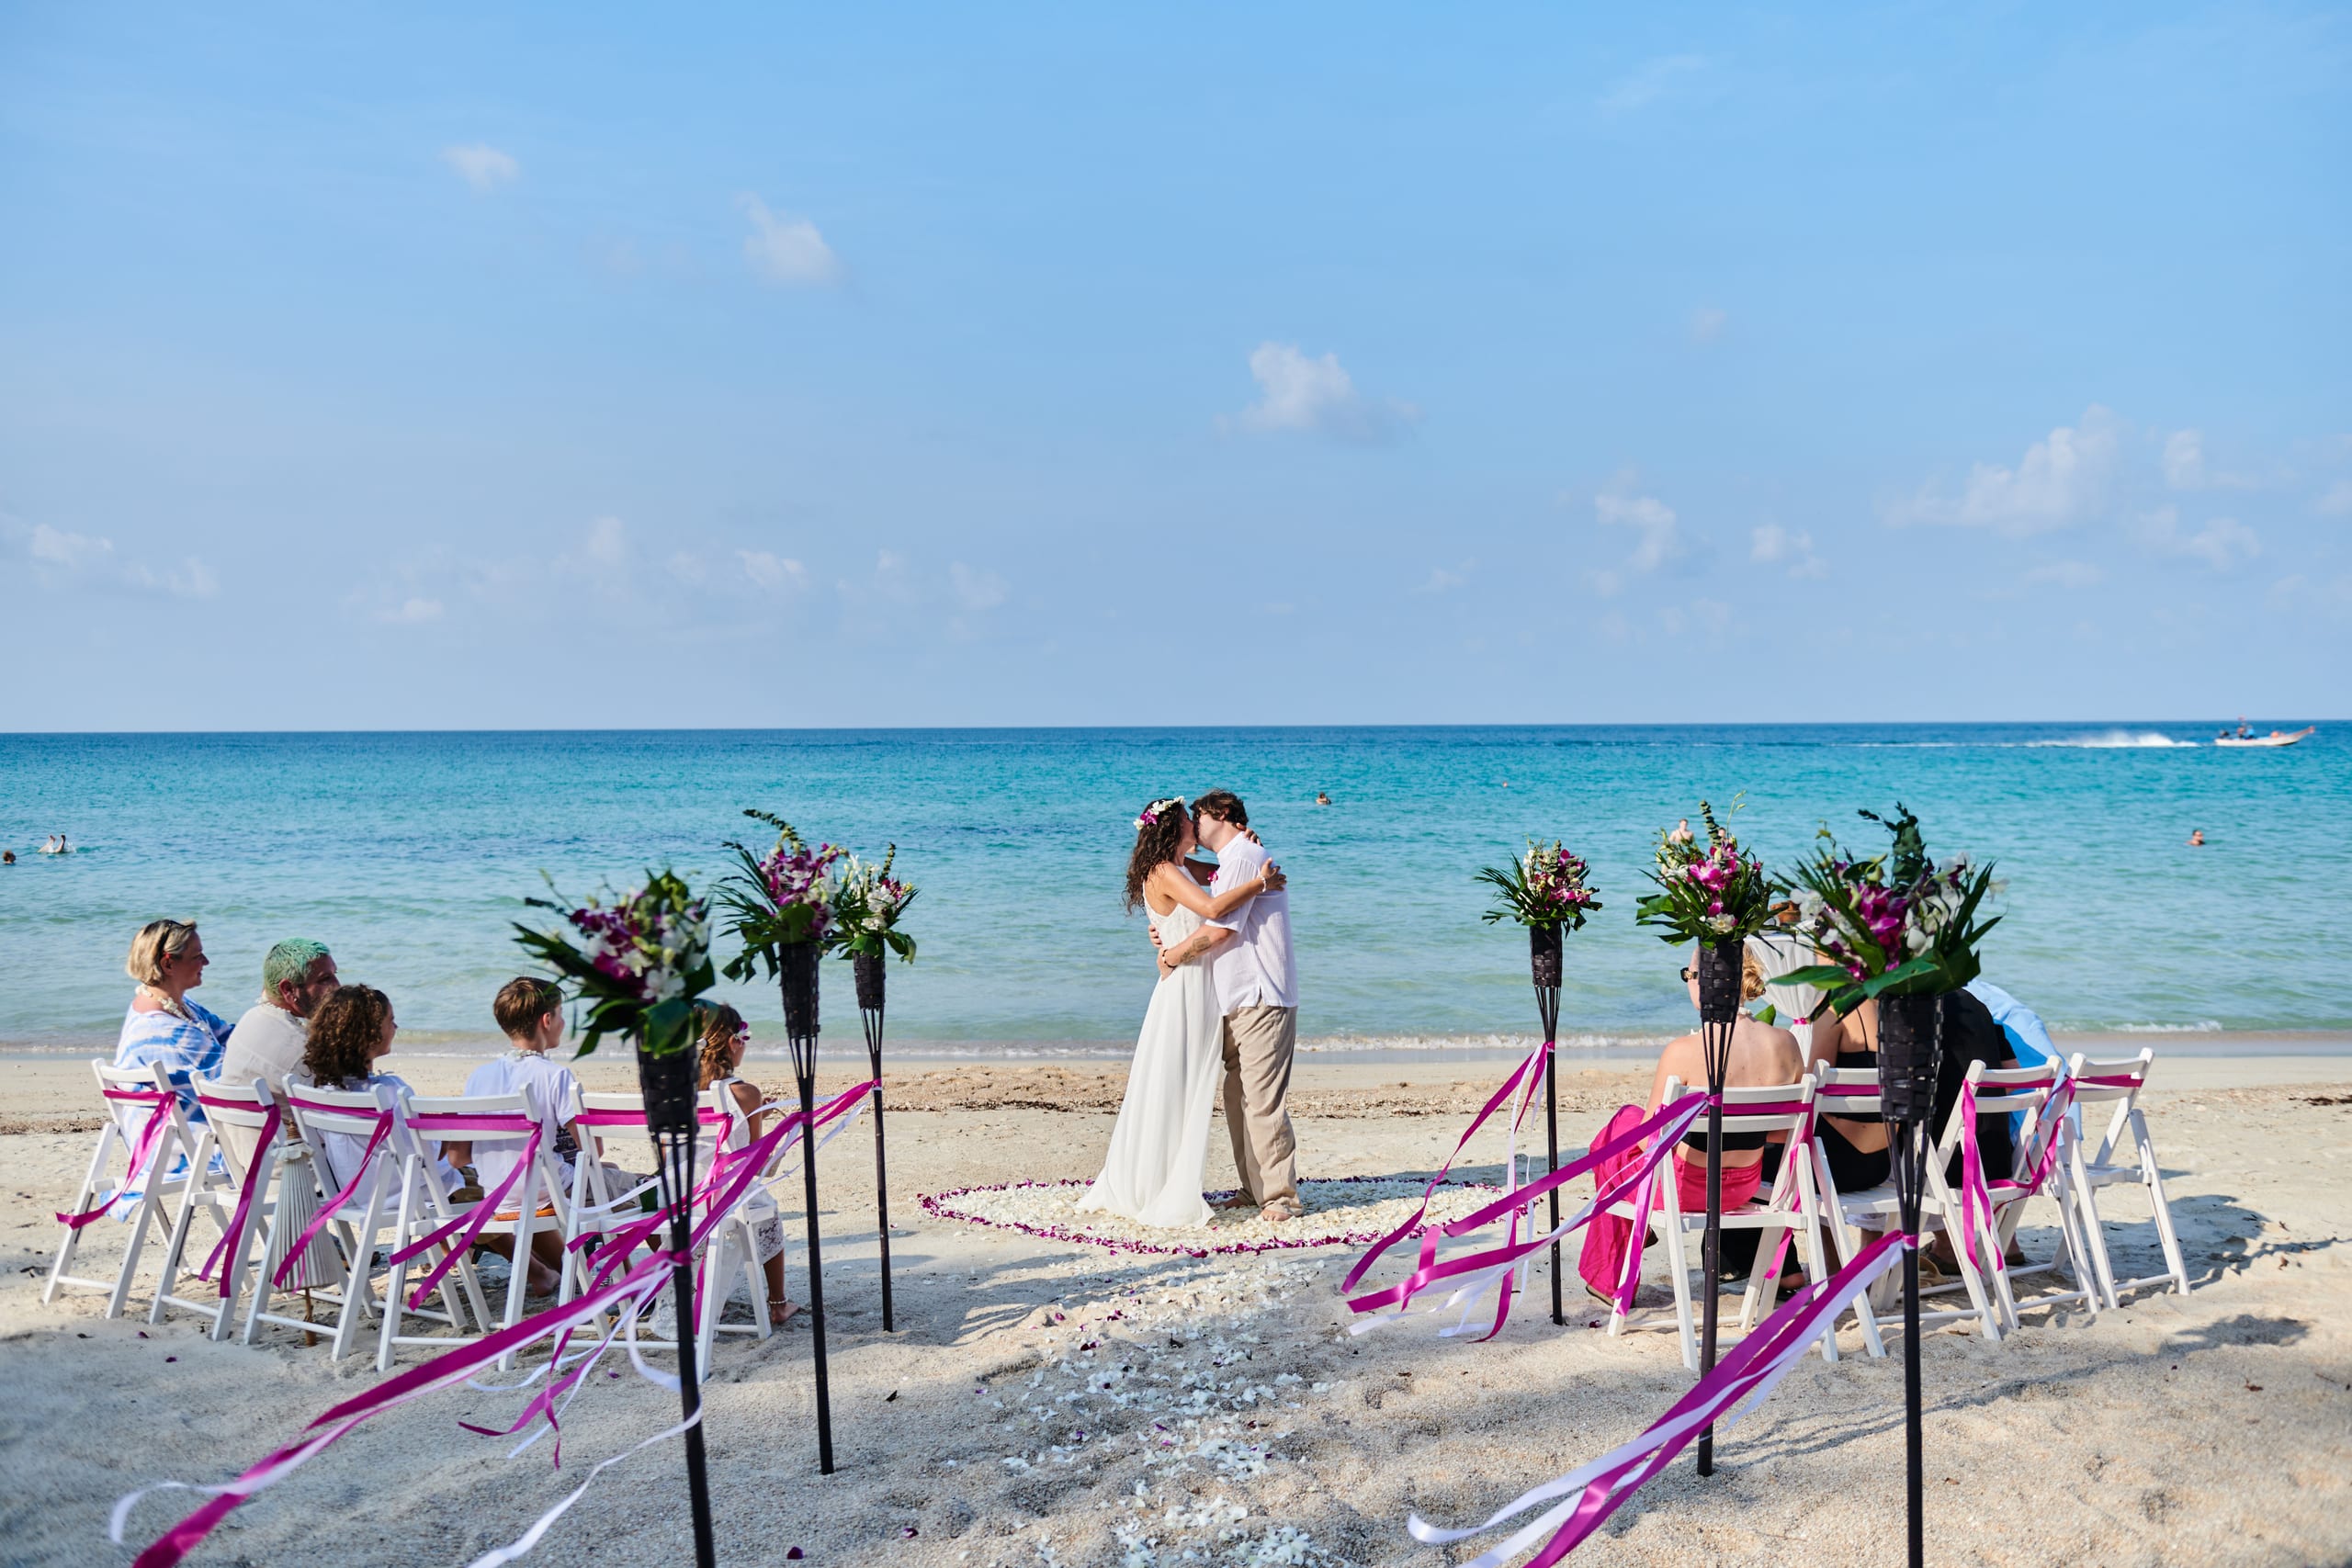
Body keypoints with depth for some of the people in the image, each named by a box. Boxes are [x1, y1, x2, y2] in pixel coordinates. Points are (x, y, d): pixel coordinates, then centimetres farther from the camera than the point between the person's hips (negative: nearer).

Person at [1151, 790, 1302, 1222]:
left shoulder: (1244, 855, -10)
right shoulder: (1232, 859, 22)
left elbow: (1220, 929, -17)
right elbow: (1215, 921, 25)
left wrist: (1173, 955, -4)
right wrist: (1171, 938, 8)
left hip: (1261, 998, -10)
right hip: (1240, 1000, 10)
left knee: (1262, 1100, -10)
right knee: (1238, 1098, 10)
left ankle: (1282, 1197, -5)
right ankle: (1254, 1188, 16)